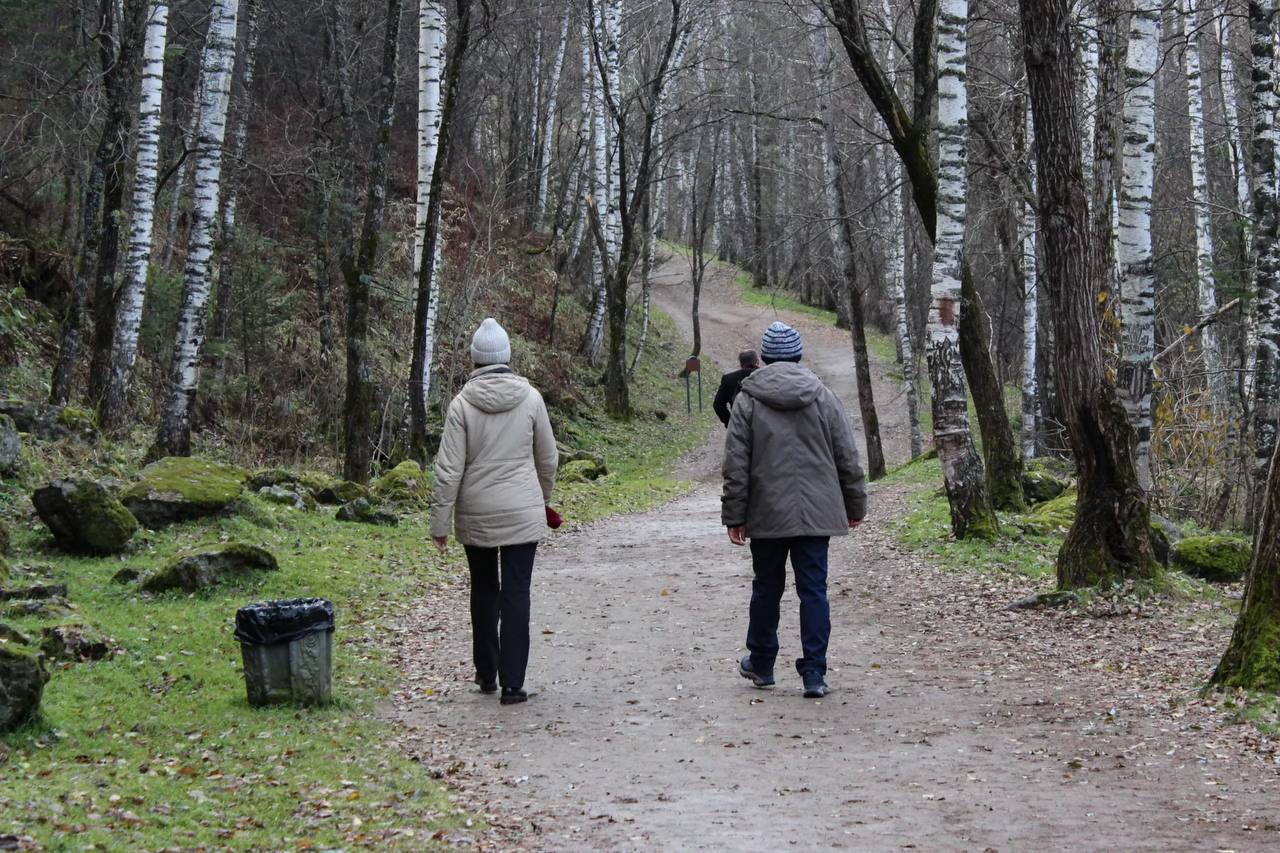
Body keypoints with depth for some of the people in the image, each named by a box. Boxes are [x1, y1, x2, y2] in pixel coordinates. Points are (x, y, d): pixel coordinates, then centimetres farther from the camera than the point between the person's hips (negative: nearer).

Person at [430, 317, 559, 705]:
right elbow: (548, 458, 5)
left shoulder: (462, 404, -8)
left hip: (475, 516, 1)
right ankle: (512, 683, -2)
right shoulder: (530, 398, -4)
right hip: (522, 513, 0)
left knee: (483, 590, 17)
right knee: (516, 593, 1)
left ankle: (487, 673, 27)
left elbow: (449, 469, -9)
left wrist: (440, 522, -2)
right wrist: (544, 497, 23)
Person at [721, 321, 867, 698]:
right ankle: (814, 674, -1)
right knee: (814, 591, 2)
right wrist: (855, 506, 16)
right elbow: (848, 458, 6)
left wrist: (734, 516, 2)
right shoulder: (823, 397, 2)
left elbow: (736, 465, -4)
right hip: (816, 514, 1)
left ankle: (761, 664, 28)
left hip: (767, 515, -1)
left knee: (766, 589, 13)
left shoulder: (748, 400, -3)